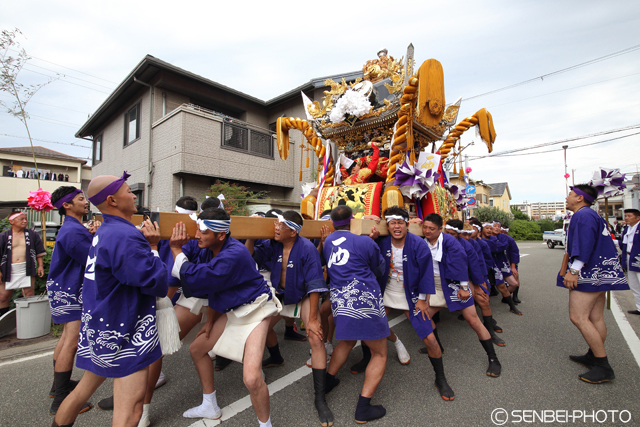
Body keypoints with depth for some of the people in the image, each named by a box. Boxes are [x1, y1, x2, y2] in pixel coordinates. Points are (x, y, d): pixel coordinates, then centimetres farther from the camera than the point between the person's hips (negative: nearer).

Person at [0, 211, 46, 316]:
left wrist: (40, 266, 3)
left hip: (27, 271, 0)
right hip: (8, 271, 0)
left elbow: (39, 252, 10)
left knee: (29, 296, 4)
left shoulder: (32, 235, 7)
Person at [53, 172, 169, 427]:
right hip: (122, 331, -10)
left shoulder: (104, 232, 7)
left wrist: (146, 243, 0)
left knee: (85, 389, 28)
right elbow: (156, 284, -24)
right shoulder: (125, 236, -24)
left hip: (100, 325, 10)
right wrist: (153, 247, -14)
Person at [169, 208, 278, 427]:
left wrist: (176, 250, -19)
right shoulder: (213, 250, 0)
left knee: (251, 379, -21)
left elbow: (194, 279, -30)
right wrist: (210, 320, 12)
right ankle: (210, 407, 41)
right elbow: (213, 287, 11)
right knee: (197, 348, 19)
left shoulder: (233, 255, -30)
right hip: (232, 311, 10)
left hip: (255, 310, -9)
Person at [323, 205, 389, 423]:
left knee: (347, 340, 32)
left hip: (339, 300, 6)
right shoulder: (365, 242, -6)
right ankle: (363, 408, 7)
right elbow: (379, 270, 9)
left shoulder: (328, 241, 8)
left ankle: (327, 380, 36)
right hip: (363, 299, -6)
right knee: (380, 354, 10)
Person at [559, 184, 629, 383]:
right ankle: (594, 357, 22)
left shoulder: (583, 215, -13)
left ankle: (604, 367, -4)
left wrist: (573, 270, -27)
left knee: (578, 317, -11)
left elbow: (584, 245, -24)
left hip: (589, 272, -11)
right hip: (598, 272, 11)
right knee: (595, 318, 13)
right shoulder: (591, 215, 20)